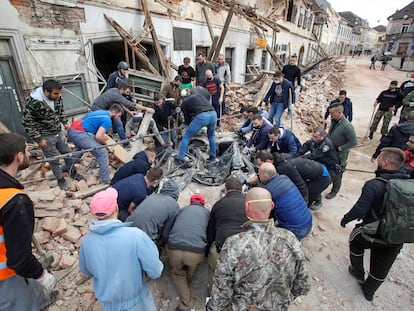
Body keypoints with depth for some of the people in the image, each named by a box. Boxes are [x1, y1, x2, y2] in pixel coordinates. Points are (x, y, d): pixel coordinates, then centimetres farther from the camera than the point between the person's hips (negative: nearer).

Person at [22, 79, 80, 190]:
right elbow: (27, 122, -18)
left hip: (59, 132, 6)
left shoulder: (57, 97, -9)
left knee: (67, 153, 16)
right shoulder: (33, 102, -26)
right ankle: (61, 180, 24)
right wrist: (38, 139, -18)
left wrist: (65, 122, 7)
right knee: (54, 160, 4)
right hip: (46, 137, -6)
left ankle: (73, 173, 36)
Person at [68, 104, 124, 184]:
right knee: (102, 153, -9)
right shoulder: (107, 120, -10)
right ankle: (106, 180, -3)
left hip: (72, 130, 11)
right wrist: (105, 143, 3)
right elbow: (98, 137, -18)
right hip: (79, 133, -11)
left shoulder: (101, 112, 19)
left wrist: (103, 136, 17)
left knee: (78, 149, 40)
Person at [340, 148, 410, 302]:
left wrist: (345, 219, -6)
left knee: (356, 240, 28)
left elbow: (360, 209, -24)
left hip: (373, 233, -4)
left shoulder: (373, 184, -25)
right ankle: (369, 291, 43)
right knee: (381, 268, 21)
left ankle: (358, 272, 41)